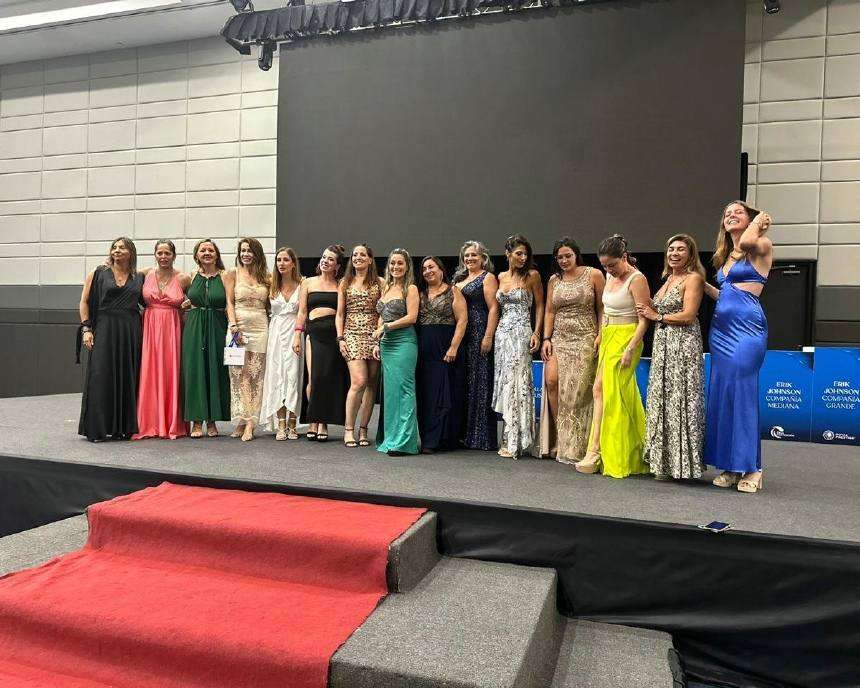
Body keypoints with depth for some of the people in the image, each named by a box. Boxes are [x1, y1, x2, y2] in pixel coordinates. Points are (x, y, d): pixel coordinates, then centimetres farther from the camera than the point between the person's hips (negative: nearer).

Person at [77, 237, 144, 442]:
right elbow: (84, 302, 4)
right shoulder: (98, 274, 6)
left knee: (127, 379, 3)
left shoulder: (139, 278, 12)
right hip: (104, 330, -2)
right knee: (101, 377, -6)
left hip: (131, 332, 2)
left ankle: (123, 427, 11)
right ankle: (96, 428, 1)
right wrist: (86, 328, -5)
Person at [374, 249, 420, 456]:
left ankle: (403, 441, -7)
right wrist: (378, 343, 14)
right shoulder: (386, 288, 18)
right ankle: (390, 438, 14)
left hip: (404, 342, -7)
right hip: (386, 344, 7)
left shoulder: (410, 289, -2)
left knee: (402, 388, -9)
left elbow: (412, 317, -11)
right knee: (389, 389, 7)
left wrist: (385, 327, -11)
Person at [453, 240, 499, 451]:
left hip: (479, 335, -7)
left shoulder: (488, 278, -1)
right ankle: (465, 434, 17)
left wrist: (488, 337, -19)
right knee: (463, 384, 8)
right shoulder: (460, 279, 20)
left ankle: (483, 437, 0)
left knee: (479, 382, -5)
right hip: (461, 337, 7)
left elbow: (493, 309, -10)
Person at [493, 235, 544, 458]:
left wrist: (536, 333, -9)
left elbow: (540, 305, 0)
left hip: (521, 333, -5)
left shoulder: (532, 276, -1)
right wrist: (491, 334, 11)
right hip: (502, 332, 5)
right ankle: (509, 439, 14)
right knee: (504, 380, 6)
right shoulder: (500, 277, 12)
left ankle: (514, 442, 0)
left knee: (515, 381, -7)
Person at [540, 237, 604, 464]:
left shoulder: (594, 275, 1)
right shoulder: (554, 280, 12)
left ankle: (574, 447, 6)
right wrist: (546, 338, 2)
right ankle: (559, 438, -2)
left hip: (585, 339, -3)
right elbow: (549, 311, 11)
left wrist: (600, 335, -9)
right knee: (552, 380, -15)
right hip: (559, 338, 3)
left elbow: (602, 308, 1)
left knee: (578, 390, -6)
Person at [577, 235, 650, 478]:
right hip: (608, 338, 8)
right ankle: (597, 451, 9)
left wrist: (630, 349, -20)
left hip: (625, 339, -8)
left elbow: (643, 320, -14)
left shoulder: (636, 280, -11)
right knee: (600, 389, 4)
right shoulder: (610, 277, 13)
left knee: (613, 394, -5)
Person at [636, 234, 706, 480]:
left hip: (683, 344, -8)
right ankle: (665, 462, 15)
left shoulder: (693, 278, -5)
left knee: (680, 400, -7)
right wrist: (648, 311, 2)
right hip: (663, 344, 8)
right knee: (662, 399, 8)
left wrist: (657, 316, -6)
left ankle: (681, 463, 1)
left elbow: (688, 315, -14)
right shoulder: (669, 279, 19)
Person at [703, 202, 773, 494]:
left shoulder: (762, 247, 0)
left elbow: (746, 242, -24)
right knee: (721, 395, 6)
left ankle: (750, 468, 0)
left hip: (747, 330, -8)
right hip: (720, 329, 8)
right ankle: (729, 466, 13)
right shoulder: (725, 256, 20)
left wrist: (758, 221, -6)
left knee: (742, 394, -9)